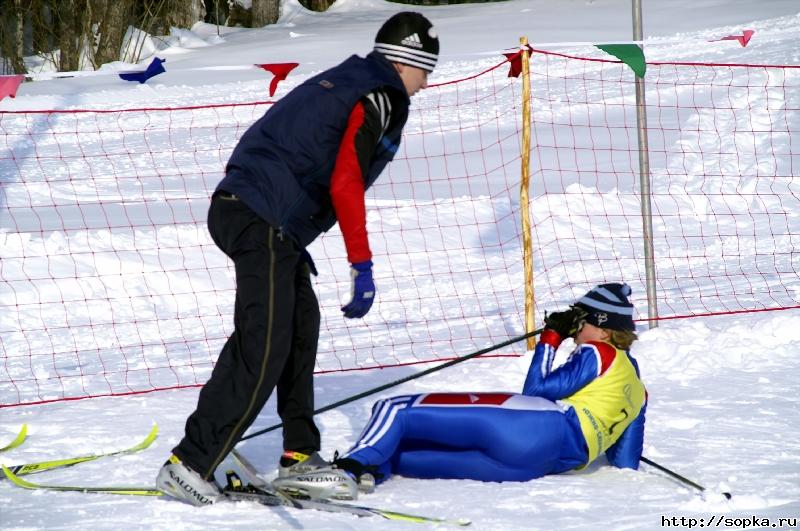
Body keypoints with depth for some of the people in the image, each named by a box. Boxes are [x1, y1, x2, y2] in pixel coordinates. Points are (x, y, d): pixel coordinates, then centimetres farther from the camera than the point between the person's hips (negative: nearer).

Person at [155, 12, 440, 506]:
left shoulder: (340, 82, 24)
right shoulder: (379, 98, -4)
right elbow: (345, 183, -15)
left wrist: (295, 244, 31)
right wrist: (362, 265, -13)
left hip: (240, 203, 10)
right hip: (265, 223, -10)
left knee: (301, 326, 20)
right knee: (263, 347, -13)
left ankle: (300, 453, 26)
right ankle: (190, 464, -16)